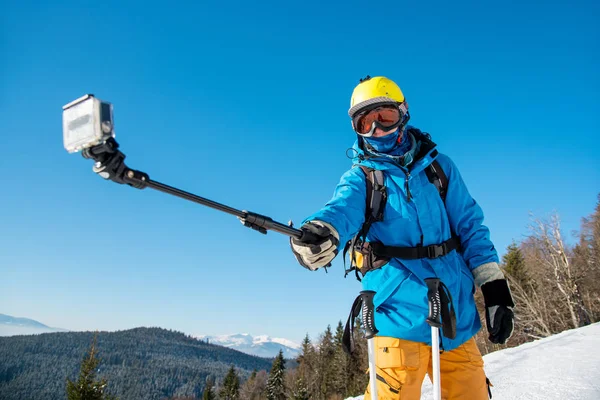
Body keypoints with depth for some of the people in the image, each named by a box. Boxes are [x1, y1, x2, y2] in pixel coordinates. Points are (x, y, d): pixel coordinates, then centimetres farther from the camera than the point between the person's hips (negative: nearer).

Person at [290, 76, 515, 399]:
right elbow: (343, 208, -19)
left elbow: (470, 226, 12)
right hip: (401, 317, -3)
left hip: (458, 314, 3)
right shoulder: (359, 178, 4)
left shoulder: (438, 166, 11)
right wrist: (320, 233, -42)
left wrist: (494, 287, 5)